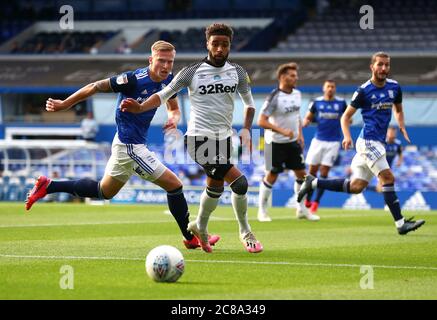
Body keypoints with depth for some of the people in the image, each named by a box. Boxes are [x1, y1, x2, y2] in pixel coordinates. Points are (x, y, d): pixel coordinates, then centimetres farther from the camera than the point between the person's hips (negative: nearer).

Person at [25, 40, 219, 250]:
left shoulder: (168, 80, 1)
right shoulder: (135, 79, -22)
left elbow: (174, 108, 14)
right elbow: (96, 87, -13)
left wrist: (174, 118, -12)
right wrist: (64, 105, -6)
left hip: (124, 145, 9)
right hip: (130, 145, -9)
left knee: (104, 191, 23)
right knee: (174, 185, -7)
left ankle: (48, 186, 29)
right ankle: (192, 238, 6)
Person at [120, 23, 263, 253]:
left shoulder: (237, 72, 3)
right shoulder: (192, 72, -8)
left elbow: (248, 102, 15)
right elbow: (164, 94, -4)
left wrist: (246, 129, 0)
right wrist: (140, 107, -20)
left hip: (224, 138, 5)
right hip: (199, 138, -5)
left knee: (216, 186, 13)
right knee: (239, 183, -18)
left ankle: (200, 227, 37)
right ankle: (245, 232, 0)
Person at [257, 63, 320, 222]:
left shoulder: (297, 93, 4)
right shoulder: (274, 97, -18)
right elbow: (261, 121, -21)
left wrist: (300, 134, 9)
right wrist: (282, 131, -28)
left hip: (293, 141, 6)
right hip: (276, 142, -6)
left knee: (301, 173, 4)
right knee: (271, 176, 0)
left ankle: (301, 209, 15)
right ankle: (262, 210, 14)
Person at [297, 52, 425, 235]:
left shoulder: (394, 87, 9)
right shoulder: (364, 91, -7)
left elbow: (398, 110, 28)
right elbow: (346, 117, -1)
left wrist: (402, 127, 10)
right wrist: (347, 137, -17)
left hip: (378, 143, 7)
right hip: (368, 141, -7)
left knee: (356, 187, 8)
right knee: (388, 178, -15)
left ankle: (313, 183, 21)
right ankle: (400, 223, -14)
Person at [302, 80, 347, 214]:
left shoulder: (341, 103, 2)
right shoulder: (316, 102, 3)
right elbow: (307, 118, 10)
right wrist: (306, 122, -13)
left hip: (333, 142, -1)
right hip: (318, 140, 1)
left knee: (324, 172, -4)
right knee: (312, 170, 1)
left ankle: (316, 203, 4)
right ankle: (307, 200, 17)